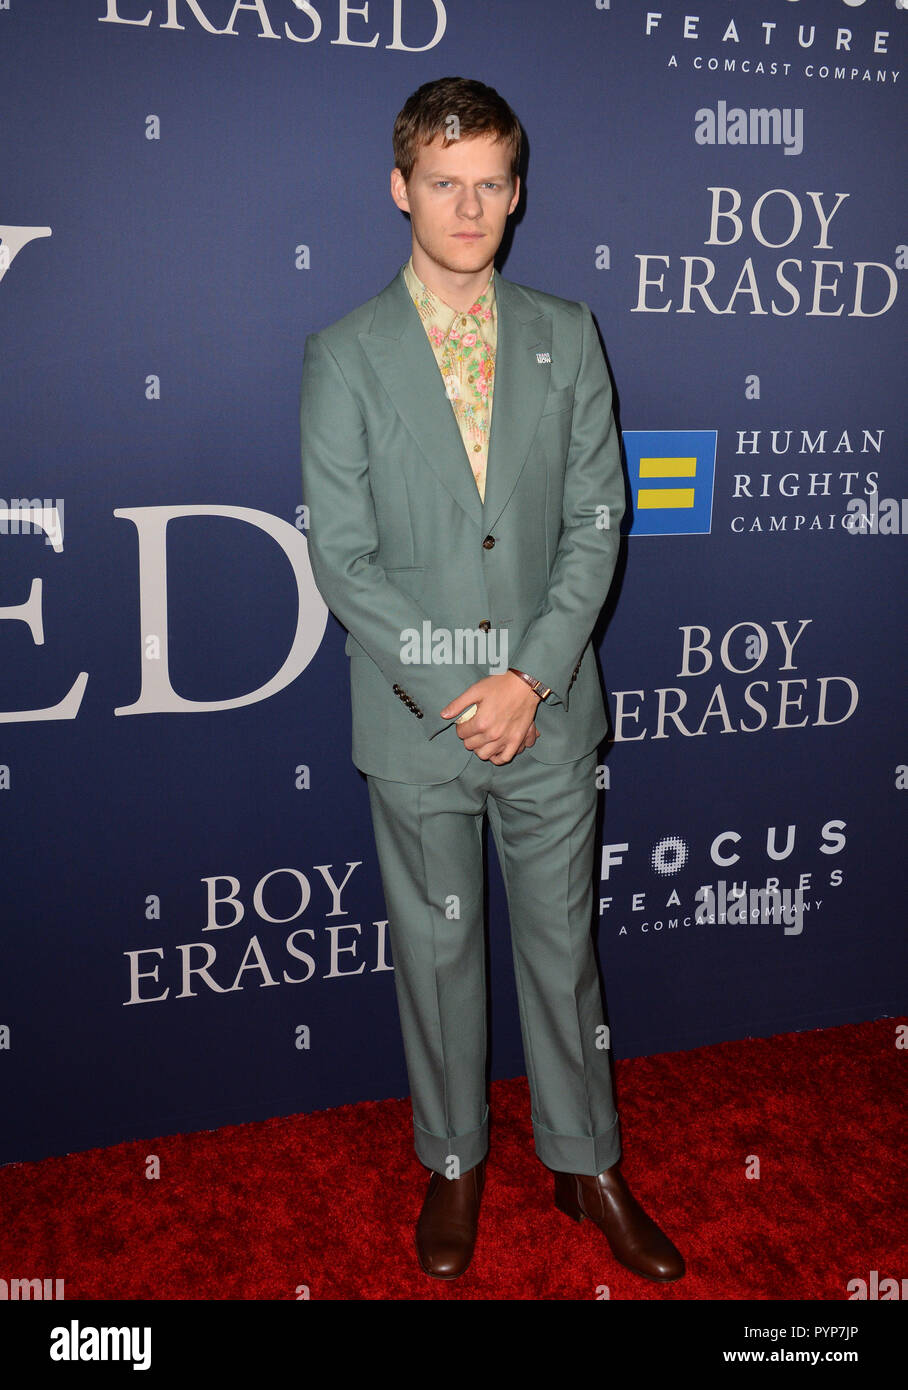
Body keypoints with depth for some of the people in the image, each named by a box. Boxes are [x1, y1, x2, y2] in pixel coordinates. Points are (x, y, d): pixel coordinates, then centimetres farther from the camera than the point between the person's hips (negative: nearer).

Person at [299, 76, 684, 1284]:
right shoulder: (345, 355, -3)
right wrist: (456, 685, -14)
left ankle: (585, 1162, 34)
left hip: (549, 708, 2)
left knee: (562, 942, 13)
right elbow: (340, 557, -7)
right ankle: (453, 1162, 35)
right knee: (436, 945, 13)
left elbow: (597, 521, 0)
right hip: (417, 719, -1)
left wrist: (533, 675, -11)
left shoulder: (566, 337, 4)